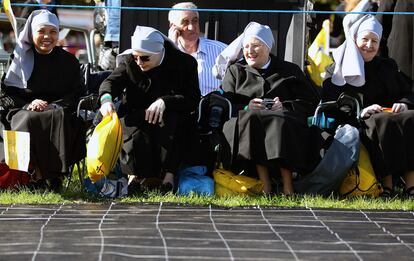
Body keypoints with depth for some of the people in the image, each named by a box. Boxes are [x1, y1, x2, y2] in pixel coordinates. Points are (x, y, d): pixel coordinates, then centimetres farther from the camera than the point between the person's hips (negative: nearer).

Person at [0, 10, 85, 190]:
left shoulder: (68, 61, 11)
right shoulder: (20, 59, 9)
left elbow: (76, 94, 8)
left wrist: (53, 106, -12)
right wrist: (28, 104, -14)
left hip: (57, 110, 0)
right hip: (23, 111, 0)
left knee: (58, 117, -36)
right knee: (28, 121, -36)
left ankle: (54, 174, -35)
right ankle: (35, 170, -35)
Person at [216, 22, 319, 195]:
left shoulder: (289, 71, 23)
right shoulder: (235, 71, 25)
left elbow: (310, 103, 11)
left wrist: (285, 106, -8)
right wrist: (246, 108, -11)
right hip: (244, 126, 0)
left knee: (280, 121, -37)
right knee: (252, 118, -36)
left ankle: (288, 187, -43)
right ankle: (265, 185, -43)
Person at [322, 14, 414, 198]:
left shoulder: (387, 67, 27)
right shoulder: (338, 72, 15)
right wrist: (360, 112, -12)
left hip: (392, 115, 3)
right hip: (361, 125, -3)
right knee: (382, 123, -37)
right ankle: (386, 183, -40)